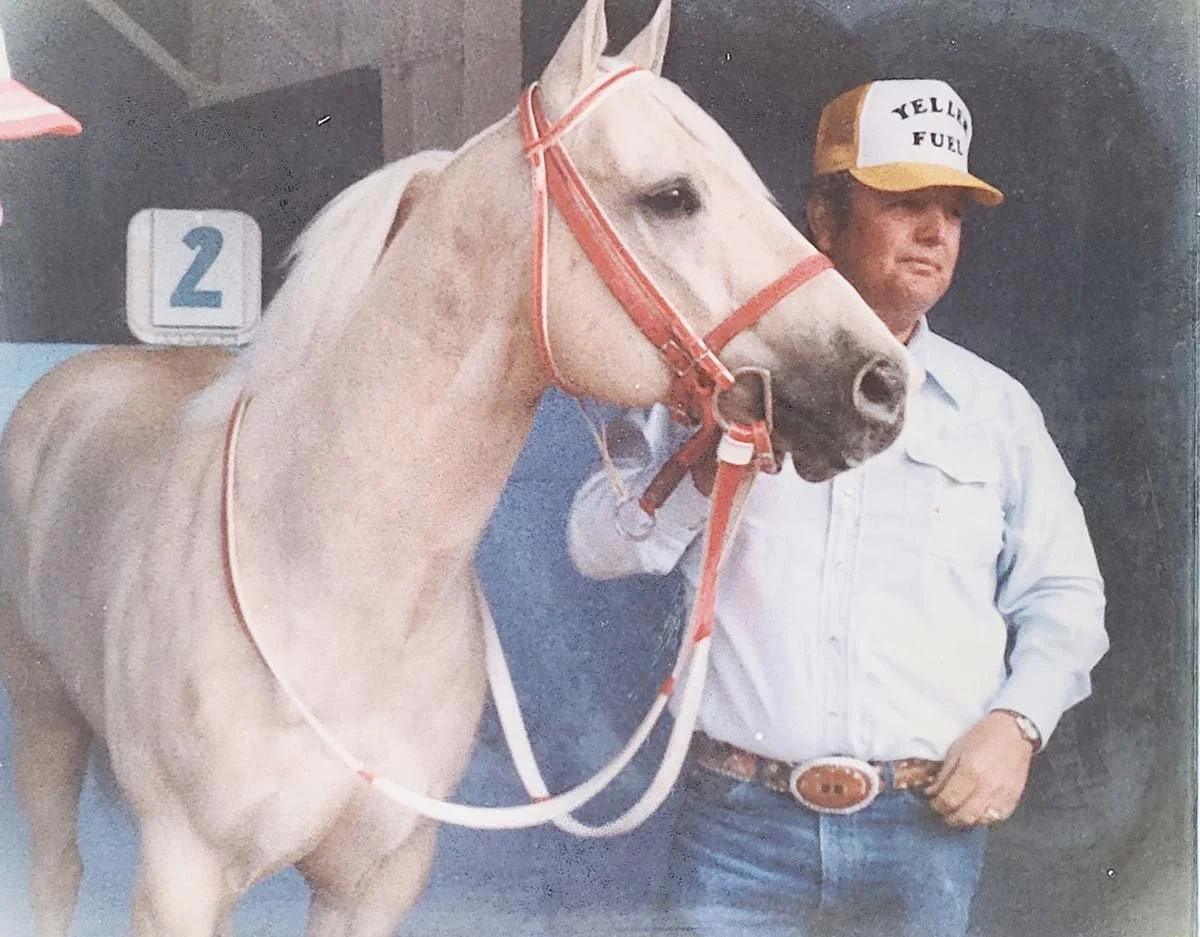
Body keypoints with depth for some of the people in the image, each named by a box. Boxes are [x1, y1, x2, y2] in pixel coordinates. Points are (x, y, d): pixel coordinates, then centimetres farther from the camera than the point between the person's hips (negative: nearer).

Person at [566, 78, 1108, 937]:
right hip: (741, 816, -1)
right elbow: (597, 544, 2)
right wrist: (706, 473, -15)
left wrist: (1020, 719, -5)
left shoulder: (995, 407, 7)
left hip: (929, 825, 2)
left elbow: (1063, 595, 11)